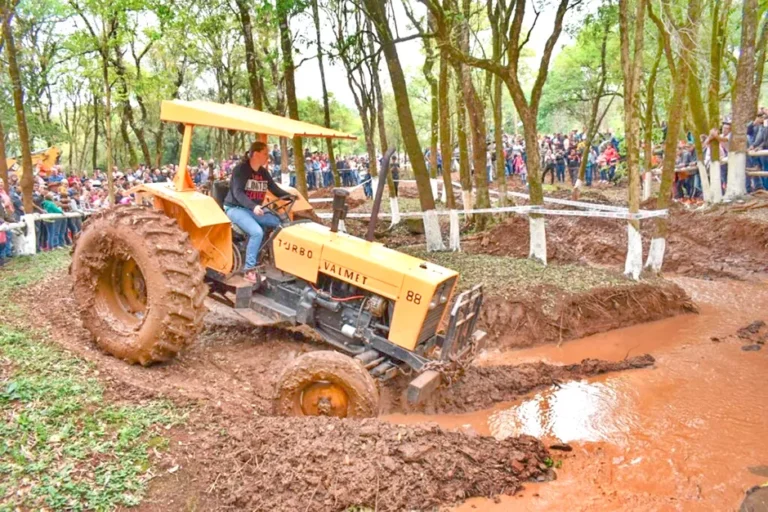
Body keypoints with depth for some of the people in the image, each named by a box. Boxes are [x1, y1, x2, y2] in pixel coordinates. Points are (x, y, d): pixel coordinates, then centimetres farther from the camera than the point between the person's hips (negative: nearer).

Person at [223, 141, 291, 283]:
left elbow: (275, 189, 10)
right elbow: (238, 193, -25)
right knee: (257, 232, -31)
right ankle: (249, 269, -23)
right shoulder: (241, 169, -14)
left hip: (255, 210, 8)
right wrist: (253, 206, -41)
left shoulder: (264, 172, 9)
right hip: (236, 208, -7)